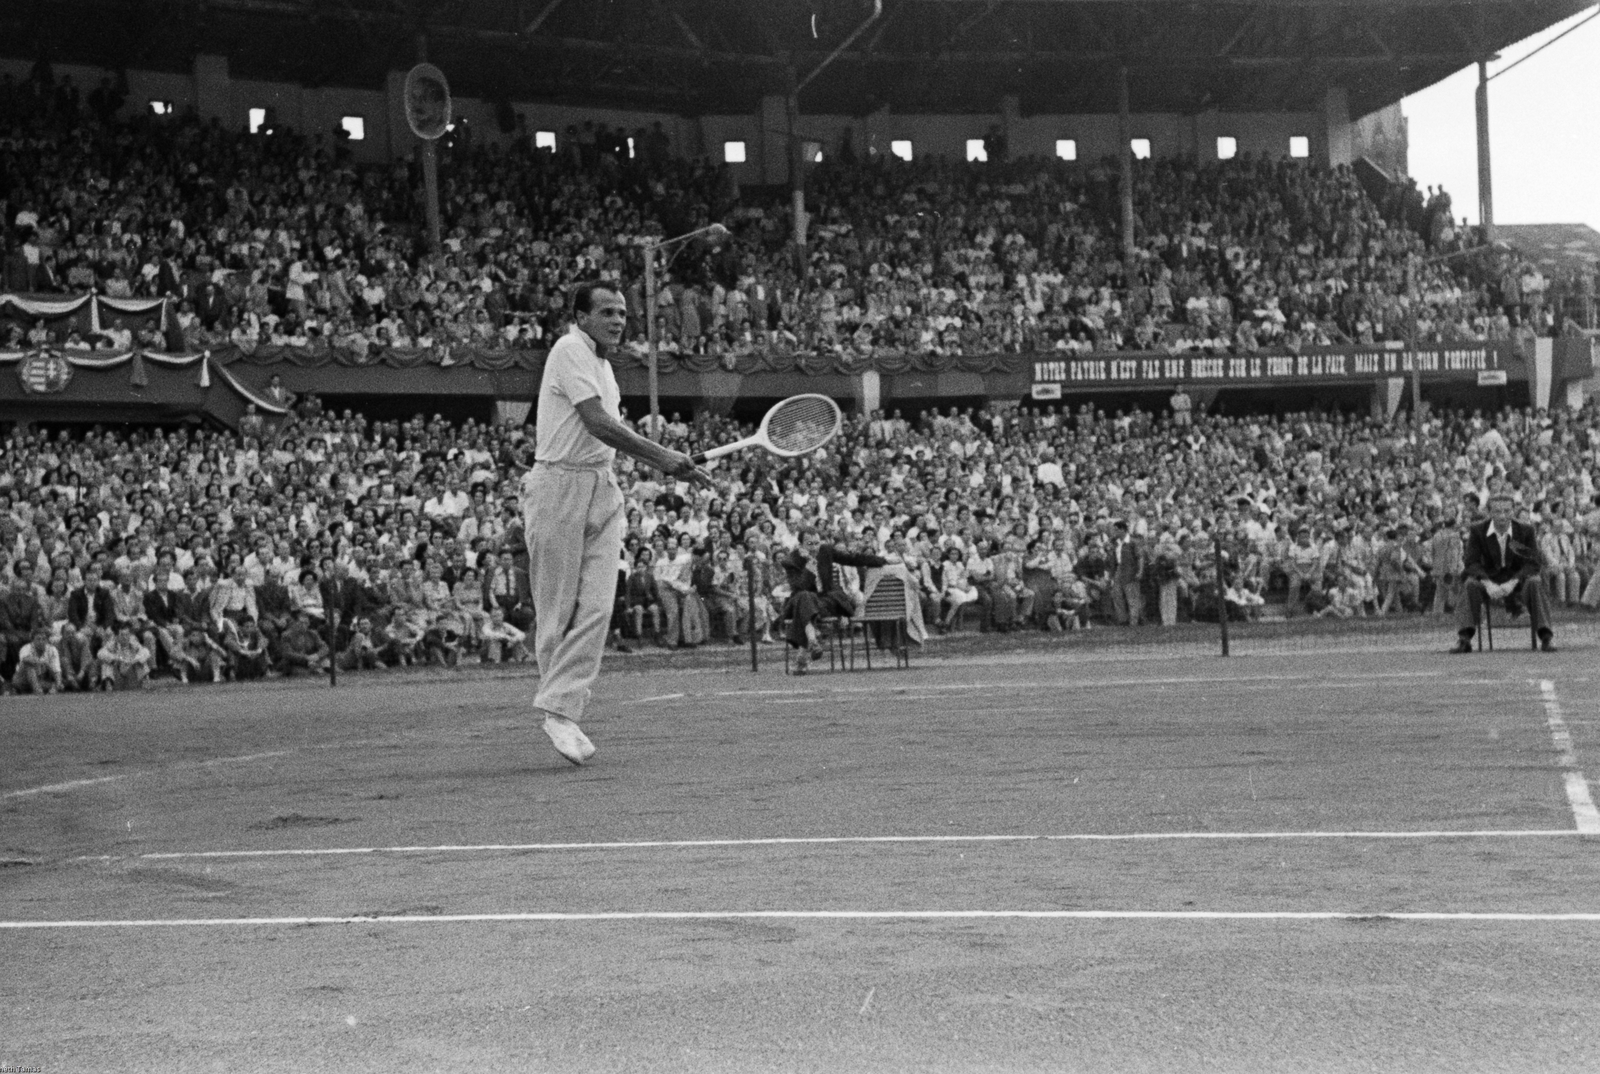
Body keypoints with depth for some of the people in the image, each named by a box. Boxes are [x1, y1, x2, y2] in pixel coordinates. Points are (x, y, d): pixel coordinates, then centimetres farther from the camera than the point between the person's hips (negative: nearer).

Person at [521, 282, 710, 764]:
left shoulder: (603, 363, 18)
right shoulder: (570, 350, -9)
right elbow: (597, 423, -17)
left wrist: (669, 463, 14)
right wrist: (663, 456, -17)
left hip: (603, 489, 7)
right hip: (559, 486, -7)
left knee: (597, 607, -7)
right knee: (557, 611, 0)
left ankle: (559, 708, -7)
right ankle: (559, 705, 11)